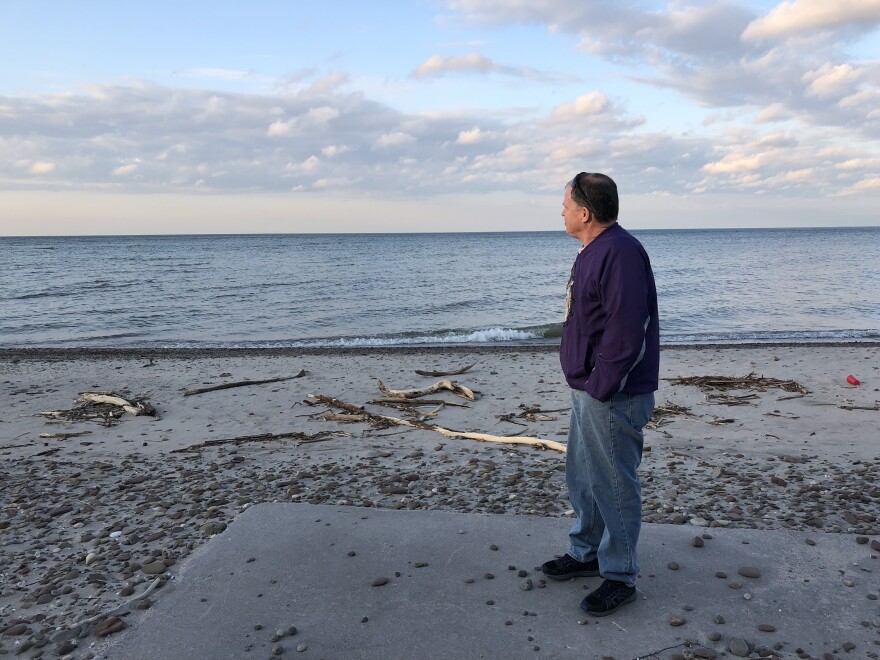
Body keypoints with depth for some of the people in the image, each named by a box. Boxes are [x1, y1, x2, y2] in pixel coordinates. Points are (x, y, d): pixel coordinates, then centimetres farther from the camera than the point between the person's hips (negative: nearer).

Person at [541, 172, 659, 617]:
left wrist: (600, 388, -21)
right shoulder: (594, 252, 14)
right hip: (588, 391, 10)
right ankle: (585, 554, 37)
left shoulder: (621, 253, -19)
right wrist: (584, 386, 16)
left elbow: (627, 330, -26)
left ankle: (619, 577, 19)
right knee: (581, 479, 20)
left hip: (612, 397, -10)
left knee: (613, 486, 3)